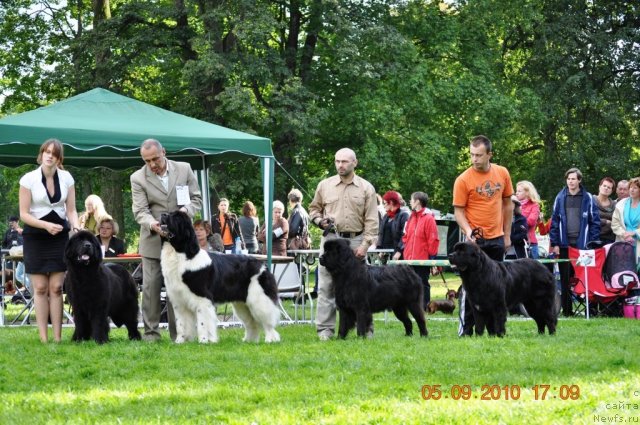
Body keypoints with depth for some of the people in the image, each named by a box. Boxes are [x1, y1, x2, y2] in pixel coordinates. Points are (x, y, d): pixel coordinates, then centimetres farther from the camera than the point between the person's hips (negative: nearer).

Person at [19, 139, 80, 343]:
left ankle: (57, 337, -1)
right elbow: (24, 214, -8)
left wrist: (76, 227, -16)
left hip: (59, 235, 2)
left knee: (56, 287, -1)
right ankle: (43, 337, 1)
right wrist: (46, 225, -21)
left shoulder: (66, 178, 0)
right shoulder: (29, 179, -8)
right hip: (35, 236, -2)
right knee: (40, 288, -2)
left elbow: (71, 210, 4)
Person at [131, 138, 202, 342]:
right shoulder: (138, 178, -3)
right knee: (150, 286, -1)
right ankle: (151, 331, 5)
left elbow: (197, 199, 7)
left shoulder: (184, 169, 2)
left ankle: (179, 332, 7)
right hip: (153, 240, -1)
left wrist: (186, 211, -15)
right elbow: (140, 211, -9)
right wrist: (152, 224, -30)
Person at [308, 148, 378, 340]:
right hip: (331, 239, 1)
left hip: (355, 241, -1)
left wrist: (365, 243, -9)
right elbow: (313, 208, 18)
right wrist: (320, 220, -3)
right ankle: (325, 329, 1)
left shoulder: (366, 188, 2)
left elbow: (371, 220, 0)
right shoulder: (325, 185, 7)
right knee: (326, 286, -2)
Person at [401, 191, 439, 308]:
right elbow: (406, 236, 19)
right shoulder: (412, 217, 13)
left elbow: (433, 239, -11)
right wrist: (405, 251, 11)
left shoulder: (428, 218, -9)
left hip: (423, 259, -7)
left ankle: (424, 306, 4)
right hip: (410, 259, 7)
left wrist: (431, 257, -13)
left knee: (423, 284, 0)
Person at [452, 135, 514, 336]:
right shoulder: (463, 179, -10)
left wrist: (507, 235, 10)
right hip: (474, 239, -4)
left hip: (496, 238, 4)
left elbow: (507, 204, 11)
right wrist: (467, 230, -24)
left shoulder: (502, 173, 2)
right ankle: (465, 329, 0)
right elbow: (458, 210, -7)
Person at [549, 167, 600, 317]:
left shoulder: (588, 198, 2)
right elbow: (554, 222, 6)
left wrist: (593, 243, -6)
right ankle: (567, 310, 10)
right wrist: (554, 244, 0)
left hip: (582, 244, -2)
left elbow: (595, 222, 1)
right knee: (565, 279, 5)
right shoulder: (560, 198, 6)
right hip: (564, 245, 2)